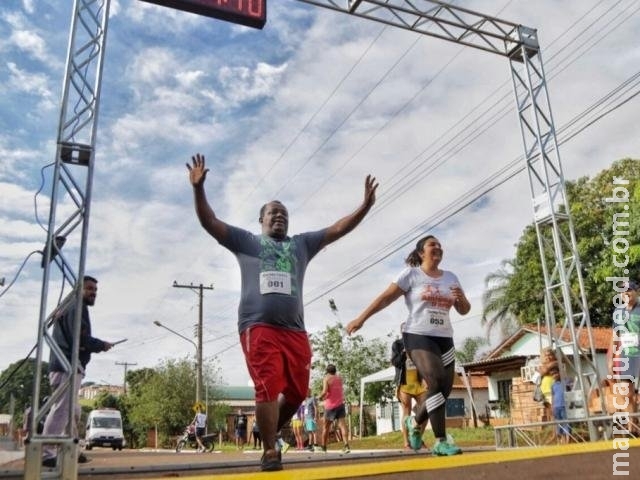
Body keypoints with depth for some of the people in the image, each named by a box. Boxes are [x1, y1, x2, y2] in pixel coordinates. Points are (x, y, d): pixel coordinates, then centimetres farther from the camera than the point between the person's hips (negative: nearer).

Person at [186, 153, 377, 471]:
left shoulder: (302, 243, 23)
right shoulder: (245, 241, 15)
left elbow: (338, 229, 18)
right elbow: (209, 222, 7)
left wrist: (366, 205, 8)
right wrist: (198, 188, -8)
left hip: (294, 329, 4)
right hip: (258, 326, -3)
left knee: (297, 391, 4)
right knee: (267, 388, -10)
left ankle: (270, 432, 29)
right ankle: (269, 451, 2)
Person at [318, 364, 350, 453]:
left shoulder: (326, 378, -6)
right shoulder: (339, 378, 11)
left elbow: (325, 391, -19)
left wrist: (320, 397, -2)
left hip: (330, 405, -3)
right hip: (340, 404, 4)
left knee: (326, 426, 10)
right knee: (342, 424, -7)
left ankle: (323, 446, 19)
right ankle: (346, 445, -21)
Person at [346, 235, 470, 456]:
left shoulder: (451, 278, 13)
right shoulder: (411, 274, -1)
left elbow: (464, 310, 17)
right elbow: (386, 297, -2)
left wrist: (461, 299, -7)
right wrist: (361, 318, -7)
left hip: (444, 338, 6)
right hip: (418, 336, -6)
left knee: (444, 389, 4)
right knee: (437, 382, -20)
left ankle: (415, 422, 31)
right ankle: (441, 441, -13)